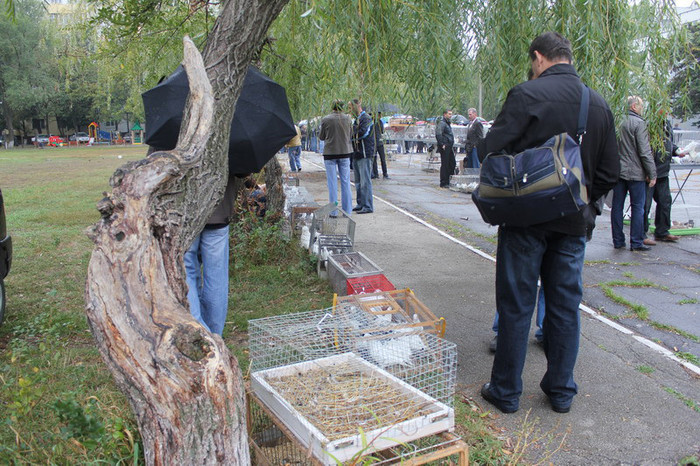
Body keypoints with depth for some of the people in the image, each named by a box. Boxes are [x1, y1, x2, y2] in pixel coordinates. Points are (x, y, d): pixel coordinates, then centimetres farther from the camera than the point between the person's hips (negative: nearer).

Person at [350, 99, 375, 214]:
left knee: (365, 181, -9)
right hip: (356, 154, 10)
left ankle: (368, 206, -6)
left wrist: (352, 135, -7)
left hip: (364, 154, -10)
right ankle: (361, 204, 21)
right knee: (358, 182, 13)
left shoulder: (366, 118, -10)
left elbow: (363, 133, -22)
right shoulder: (357, 119, 20)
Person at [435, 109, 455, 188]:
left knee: (452, 164, 9)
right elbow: (438, 134, -21)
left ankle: (448, 181, 17)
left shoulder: (448, 123, 21)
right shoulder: (441, 123, -10)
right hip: (445, 148, -10)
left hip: (450, 147, 10)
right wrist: (442, 144, -22)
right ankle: (443, 183, 1)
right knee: (445, 165, -5)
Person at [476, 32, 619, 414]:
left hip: (527, 219, -5)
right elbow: (610, 172, 9)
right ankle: (561, 390, 26)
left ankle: (506, 391, 16)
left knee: (516, 305, 5)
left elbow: (489, 150, -15)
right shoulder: (599, 104, 7)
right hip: (573, 223, 5)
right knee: (565, 304, 14)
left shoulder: (527, 95, -11)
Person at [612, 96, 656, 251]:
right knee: (637, 207, 3)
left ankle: (618, 241, 14)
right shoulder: (639, 123, -11)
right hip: (635, 173, -5)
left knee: (617, 207, 9)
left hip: (617, 172, 6)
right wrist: (652, 174, -8)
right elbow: (645, 151, -13)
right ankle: (636, 242, 7)